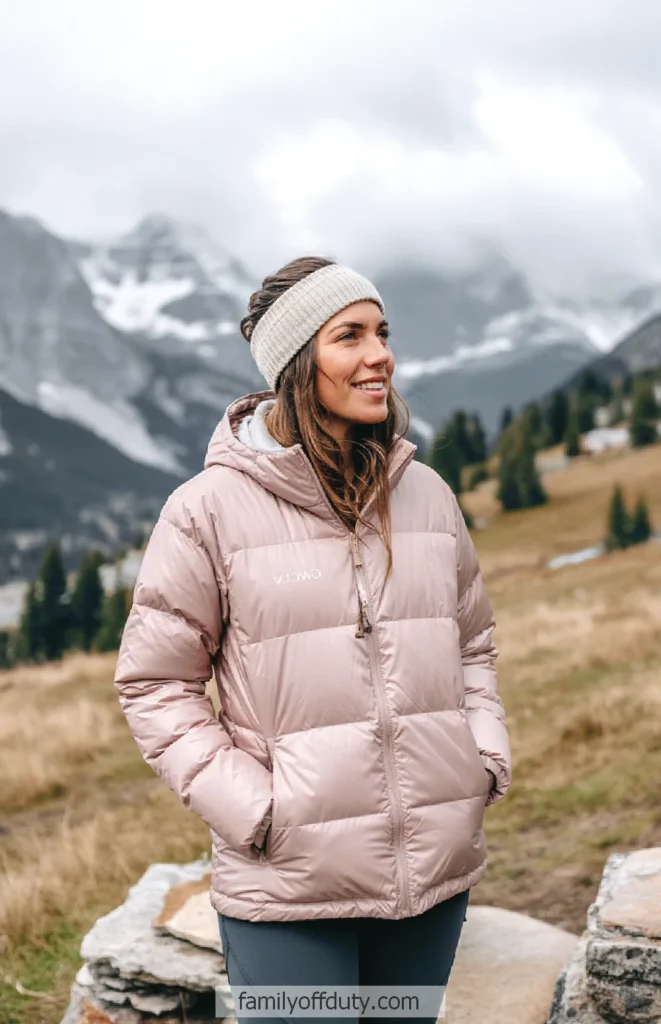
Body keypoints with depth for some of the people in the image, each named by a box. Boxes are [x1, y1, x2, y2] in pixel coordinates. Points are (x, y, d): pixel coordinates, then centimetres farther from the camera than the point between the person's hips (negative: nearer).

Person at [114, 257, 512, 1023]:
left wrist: (488, 754, 4)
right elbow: (153, 682, -5)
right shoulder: (211, 508, -8)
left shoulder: (427, 494, 6)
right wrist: (250, 809, -12)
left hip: (437, 871, 5)